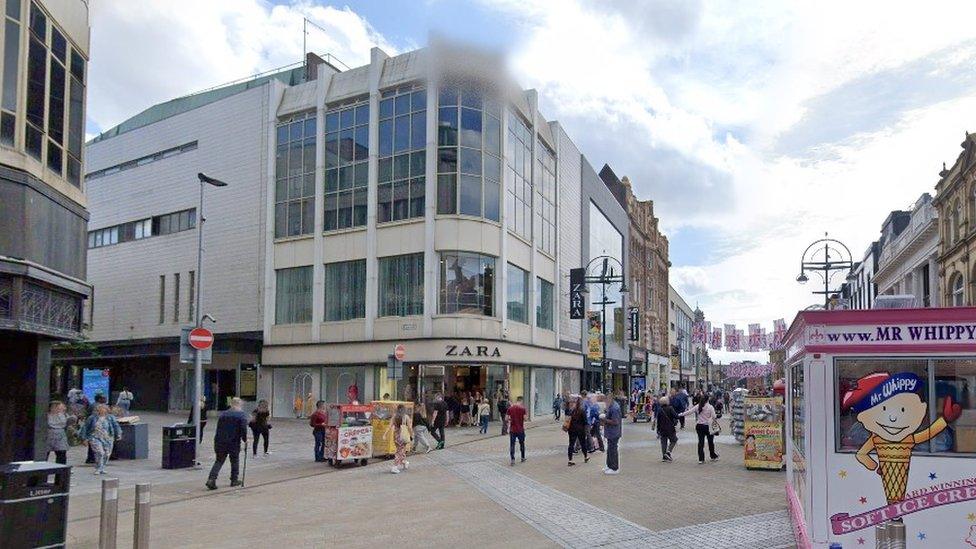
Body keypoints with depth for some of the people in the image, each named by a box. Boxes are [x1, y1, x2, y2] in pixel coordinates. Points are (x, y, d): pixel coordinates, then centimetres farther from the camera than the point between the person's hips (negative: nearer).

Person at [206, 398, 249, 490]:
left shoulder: (223, 414, 11)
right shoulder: (242, 415, -5)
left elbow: (218, 428, 14)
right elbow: (243, 429, -13)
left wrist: (217, 440, 20)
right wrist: (245, 440, -1)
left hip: (220, 442, 4)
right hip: (234, 443, -4)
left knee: (219, 461, 7)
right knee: (235, 461, 12)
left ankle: (211, 479, -9)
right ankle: (234, 480, 18)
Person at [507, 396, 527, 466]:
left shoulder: (510, 408, -1)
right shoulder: (522, 408, -8)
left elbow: (507, 418, 0)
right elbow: (524, 418, -10)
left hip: (512, 429, 1)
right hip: (520, 429, -1)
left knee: (512, 444, 3)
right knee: (522, 443, 16)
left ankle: (512, 460, -7)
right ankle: (523, 458, 27)